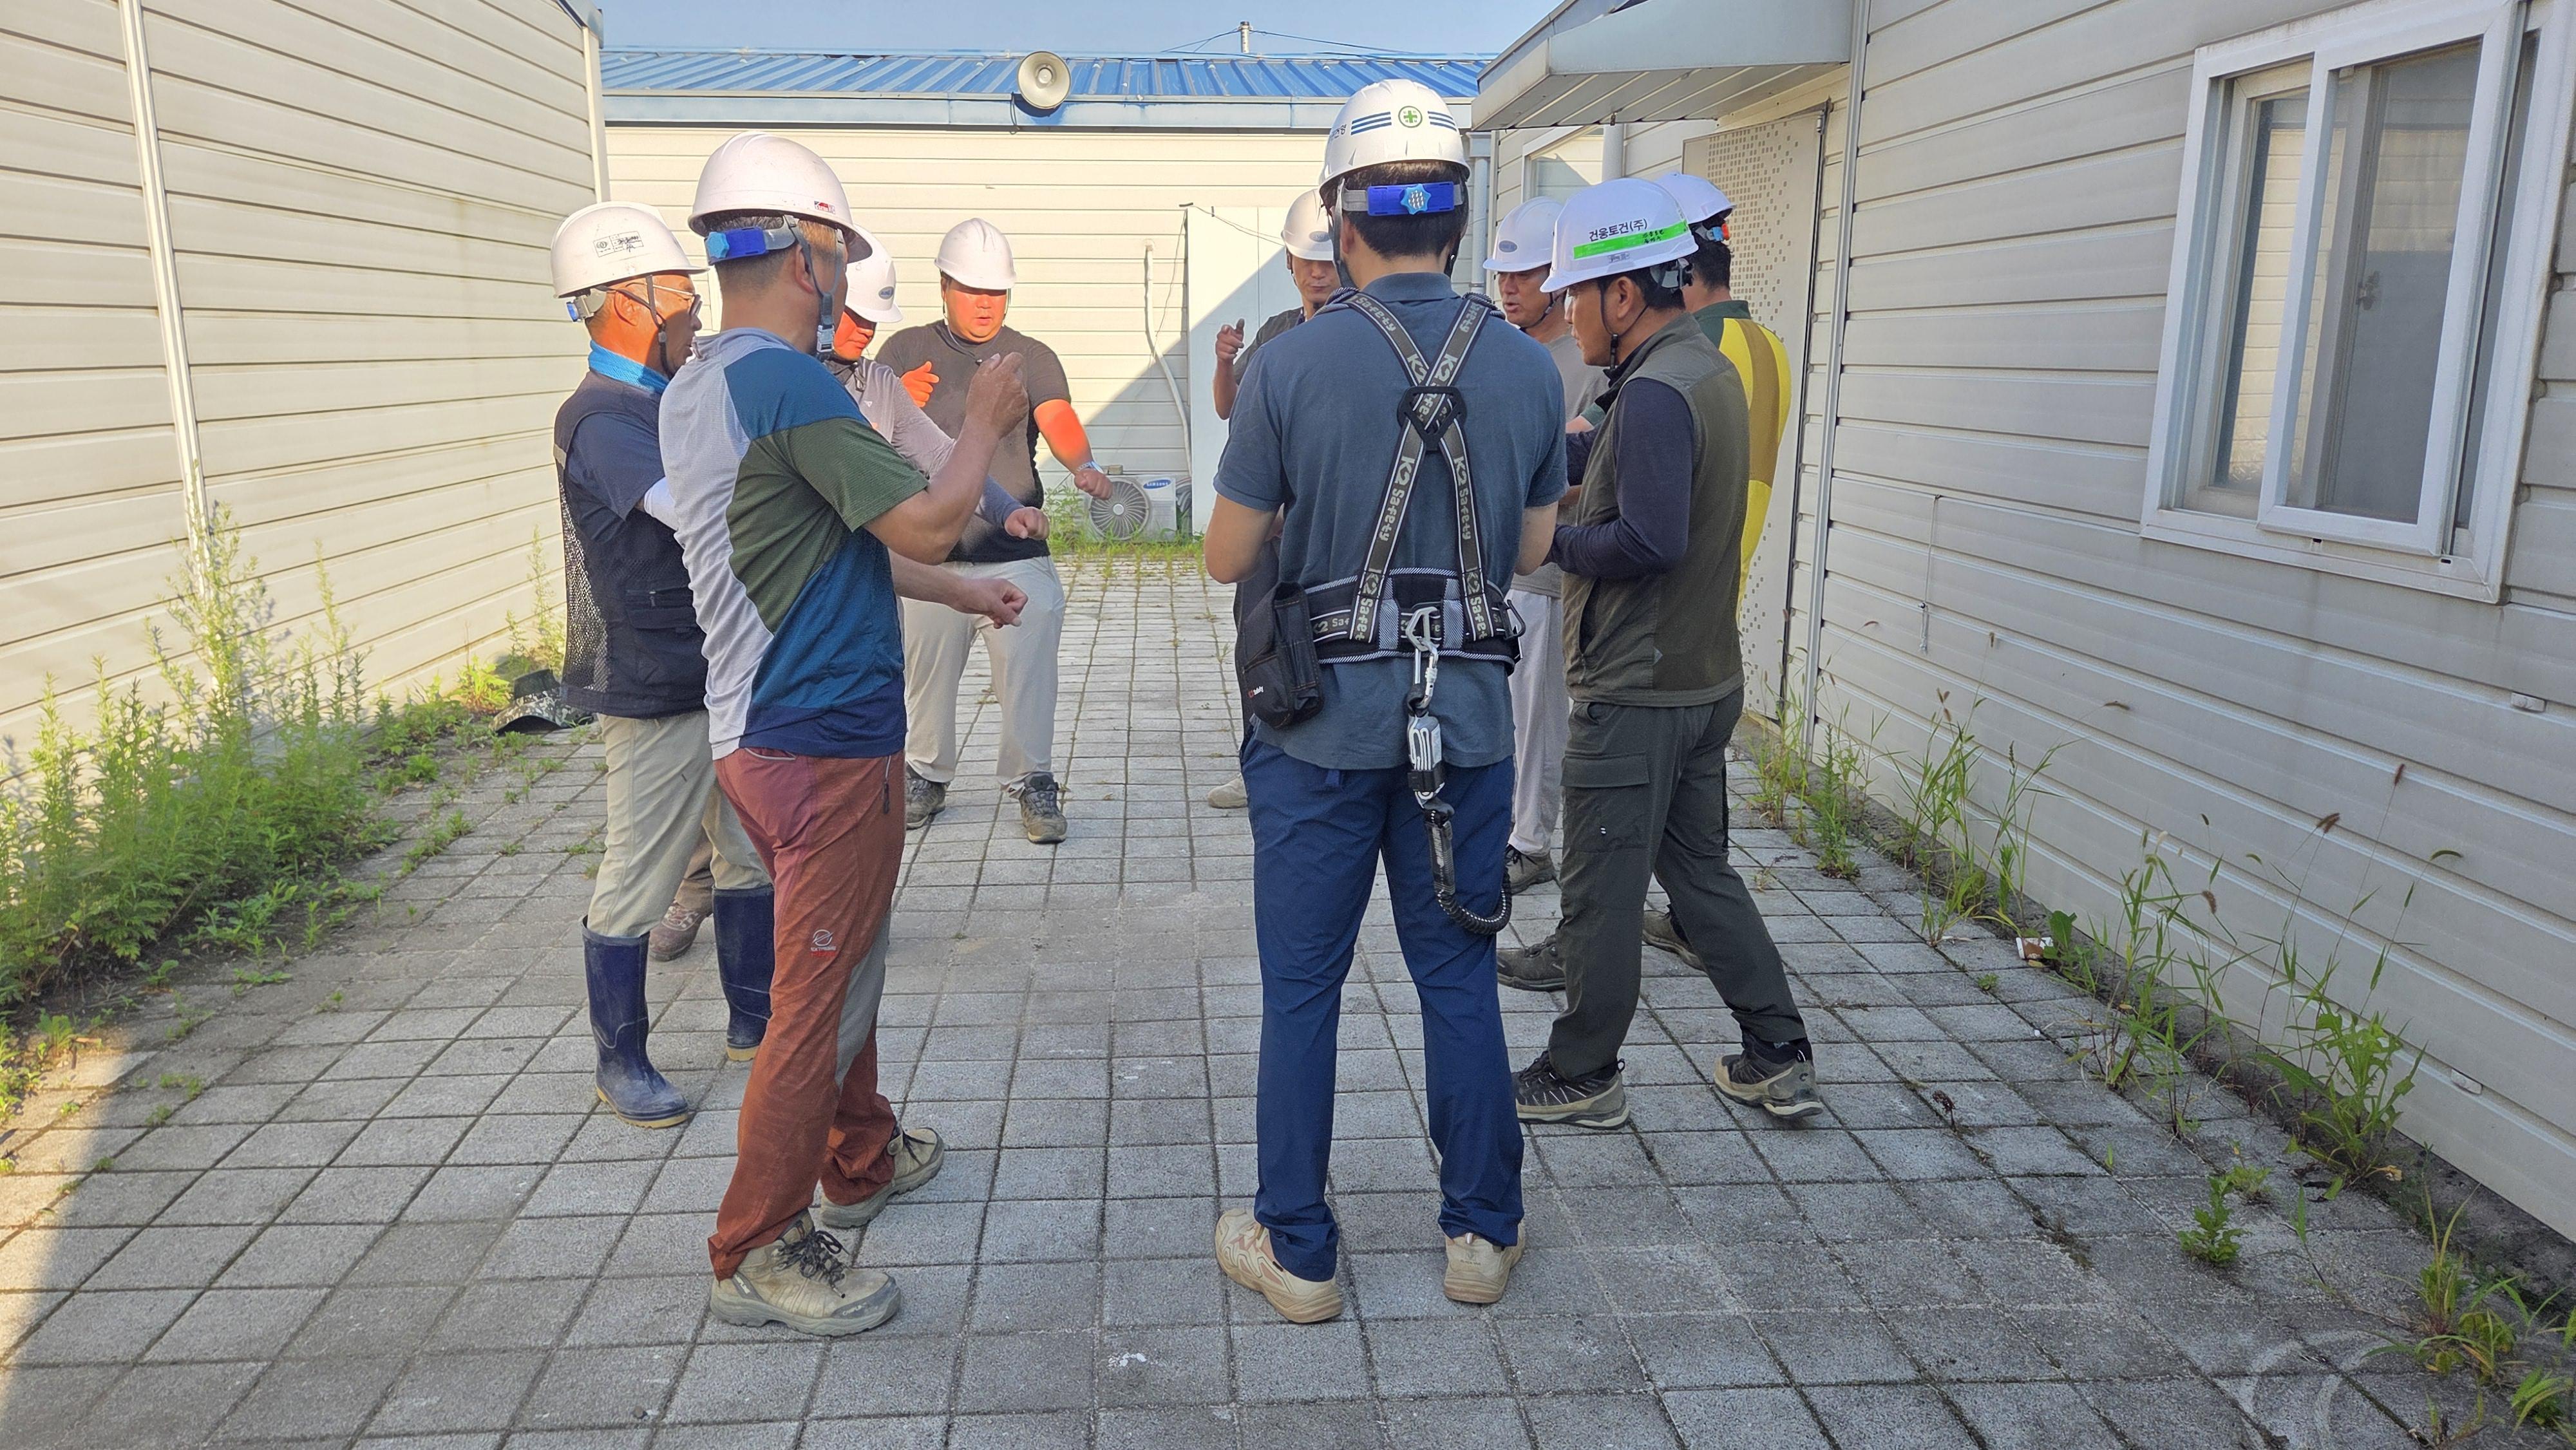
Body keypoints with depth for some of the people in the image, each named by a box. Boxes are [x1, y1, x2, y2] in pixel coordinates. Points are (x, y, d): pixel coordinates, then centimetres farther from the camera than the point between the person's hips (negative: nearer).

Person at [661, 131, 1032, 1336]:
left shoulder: (692, 389, 13)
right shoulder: (785, 381, -18)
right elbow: (924, 520, -21)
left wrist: (961, 591, 26)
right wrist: (985, 423, -4)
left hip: (761, 730, 10)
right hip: (824, 742, -10)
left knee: (840, 962, 23)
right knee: (815, 997, 0)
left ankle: (859, 1160, 40)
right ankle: (758, 1253, 12)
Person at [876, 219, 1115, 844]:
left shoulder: (1033, 358, 6)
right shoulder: (906, 351, 9)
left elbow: (1058, 419, -12)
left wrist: (1084, 466, -34)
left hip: (1017, 557, -1)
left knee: (1027, 677, -2)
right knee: (926, 676, 12)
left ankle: (1033, 784, 15)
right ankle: (926, 778, 31)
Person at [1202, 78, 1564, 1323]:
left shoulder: (1292, 365, -10)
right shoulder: (1528, 367, 0)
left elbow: (1226, 557, -4)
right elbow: (1533, 547, 10)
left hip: (1323, 718, -2)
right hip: (1467, 715, 3)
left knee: (1302, 987, 10)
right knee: (1458, 976, 15)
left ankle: (1295, 1252, 22)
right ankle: (1482, 1234, 27)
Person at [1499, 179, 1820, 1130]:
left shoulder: (1655, 392, -20)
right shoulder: (1708, 370, 12)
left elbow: (1648, 541, -28)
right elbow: (1597, 454, 13)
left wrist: (1551, 543, -14)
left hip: (1635, 693, -10)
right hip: (1704, 679, 10)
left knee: (1602, 890, 4)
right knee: (1701, 868, 19)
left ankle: (1582, 1078, 18)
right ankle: (1779, 1060, 26)